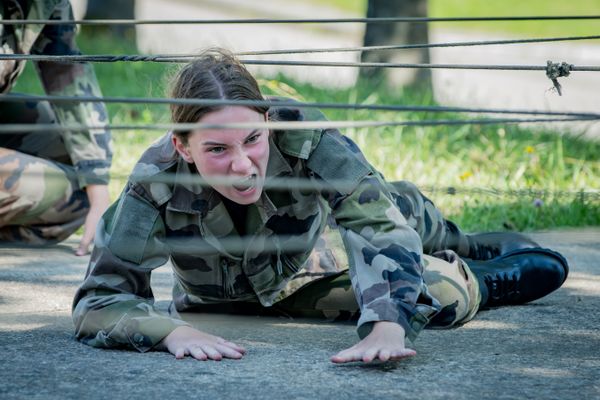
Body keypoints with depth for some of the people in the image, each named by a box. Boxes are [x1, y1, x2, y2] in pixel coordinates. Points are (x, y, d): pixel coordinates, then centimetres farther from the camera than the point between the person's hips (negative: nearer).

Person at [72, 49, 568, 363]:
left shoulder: (304, 137, -40)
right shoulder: (156, 183, -41)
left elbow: (383, 226, -47)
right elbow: (98, 299, -39)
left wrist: (387, 326, -64)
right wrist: (172, 331, -59)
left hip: (322, 254, 0)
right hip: (225, 299, 0)